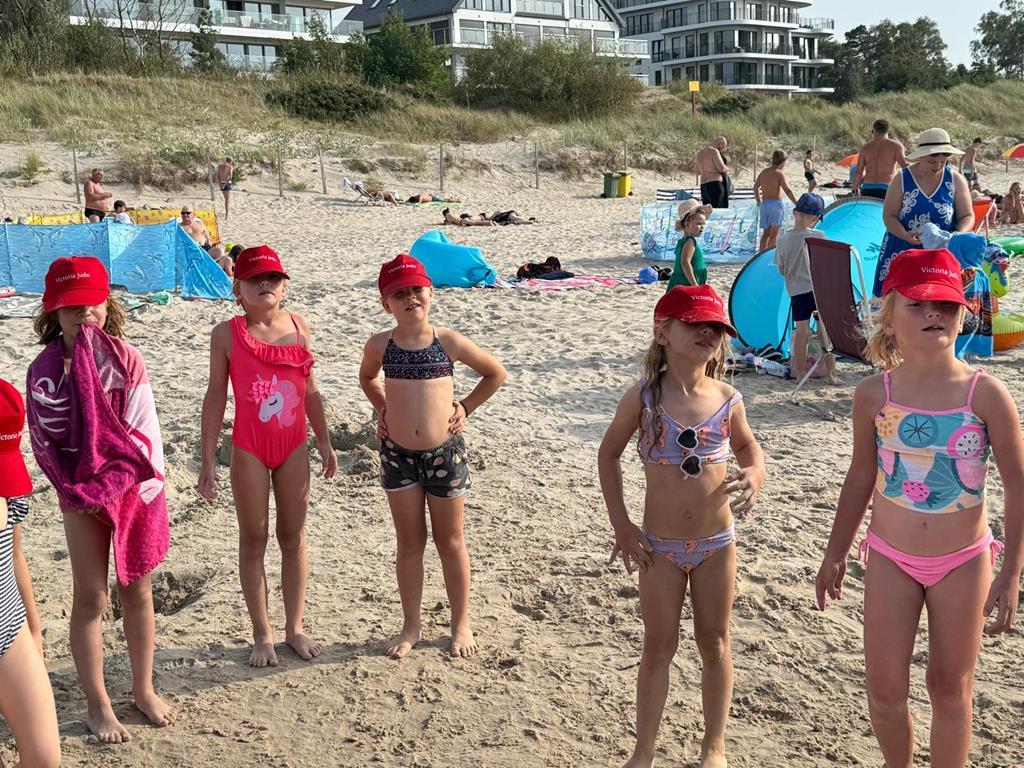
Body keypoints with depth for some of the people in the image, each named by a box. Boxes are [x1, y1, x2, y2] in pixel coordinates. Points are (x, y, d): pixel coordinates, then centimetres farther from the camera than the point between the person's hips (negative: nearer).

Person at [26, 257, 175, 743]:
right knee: (91, 599, 5)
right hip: (82, 497, -1)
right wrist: (79, 491, -16)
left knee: (138, 591, 11)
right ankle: (97, 705, 18)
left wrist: (132, 485, -15)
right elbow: (46, 441, -9)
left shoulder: (126, 359, -6)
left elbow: (143, 429, -8)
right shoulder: (44, 370, -8)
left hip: (135, 488, 1)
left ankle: (143, 689, 28)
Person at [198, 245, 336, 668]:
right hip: (249, 449, -3)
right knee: (253, 540, 7)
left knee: (294, 537, 10)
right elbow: (216, 395, -3)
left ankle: (295, 627, 23)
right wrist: (208, 459, -5)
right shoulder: (227, 334, -6)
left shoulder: (299, 326, 2)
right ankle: (262, 634, 19)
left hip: (293, 446, 3)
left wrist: (324, 439, 11)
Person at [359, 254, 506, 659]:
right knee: (409, 544, 12)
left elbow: (496, 373, 7)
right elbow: (367, 377, 21)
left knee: (450, 542, 11)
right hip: (398, 454, 1)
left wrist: (465, 407, 2)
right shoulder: (380, 345, -2)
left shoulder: (448, 342, -6)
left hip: (445, 453, -1)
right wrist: (382, 408, 8)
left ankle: (461, 624, 25)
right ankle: (410, 626, 26)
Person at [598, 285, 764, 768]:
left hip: (717, 543, 2)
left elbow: (746, 444, 15)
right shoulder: (644, 397, -11)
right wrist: (621, 524, -3)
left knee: (715, 643, 14)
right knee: (658, 646, 9)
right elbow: (609, 453, 2)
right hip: (660, 545, -2)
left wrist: (754, 474, -9)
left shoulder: (728, 399, -5)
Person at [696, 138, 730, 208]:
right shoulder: (714, 151, -8)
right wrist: (727, 169, 8)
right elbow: (722, 168, -12)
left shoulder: (699, 154, 16)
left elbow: (698, 173, 22)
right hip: (715, 184, -8)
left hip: (703, 186, 8)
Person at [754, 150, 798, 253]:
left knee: (766, 233, 14)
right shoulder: (779, 173, -9)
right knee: (775, 233, -8)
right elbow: (788, 191, -17)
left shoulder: (764, 172, 11)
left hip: (764, 204, 7)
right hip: (776, 203, -7)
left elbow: (755, 188, 21)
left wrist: (759, 202, 35)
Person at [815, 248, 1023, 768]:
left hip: (962, 563, -1)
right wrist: (835, 554, 8)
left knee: (950, 687, 12)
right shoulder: (874, 394, -8)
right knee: (885, 690, 8)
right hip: (891, 560, 1)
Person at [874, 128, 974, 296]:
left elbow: (967, 216, 5)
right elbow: (889, 215, -2)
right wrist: (906, 236, -21)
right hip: (904, 250, 0)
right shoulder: (902, 179, 0)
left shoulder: (956, 180, 3)